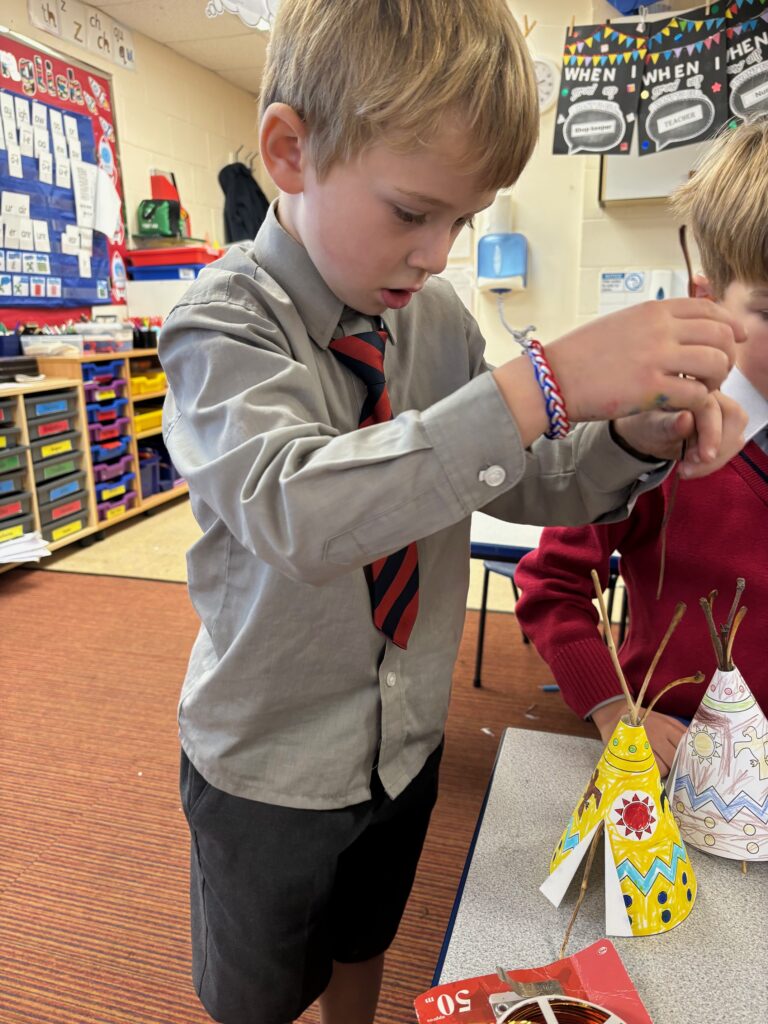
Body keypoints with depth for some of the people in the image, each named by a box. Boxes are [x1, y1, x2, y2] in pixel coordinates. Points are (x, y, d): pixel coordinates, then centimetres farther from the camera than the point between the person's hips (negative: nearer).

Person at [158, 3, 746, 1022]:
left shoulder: (439, 318, -5)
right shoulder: (222, 323, -21)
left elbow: (517, 483, 0)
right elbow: (295, 509, -39)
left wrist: (637, 438, -20)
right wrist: (542, 385, -43)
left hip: (406, 737, 5)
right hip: (268, 762, -4)